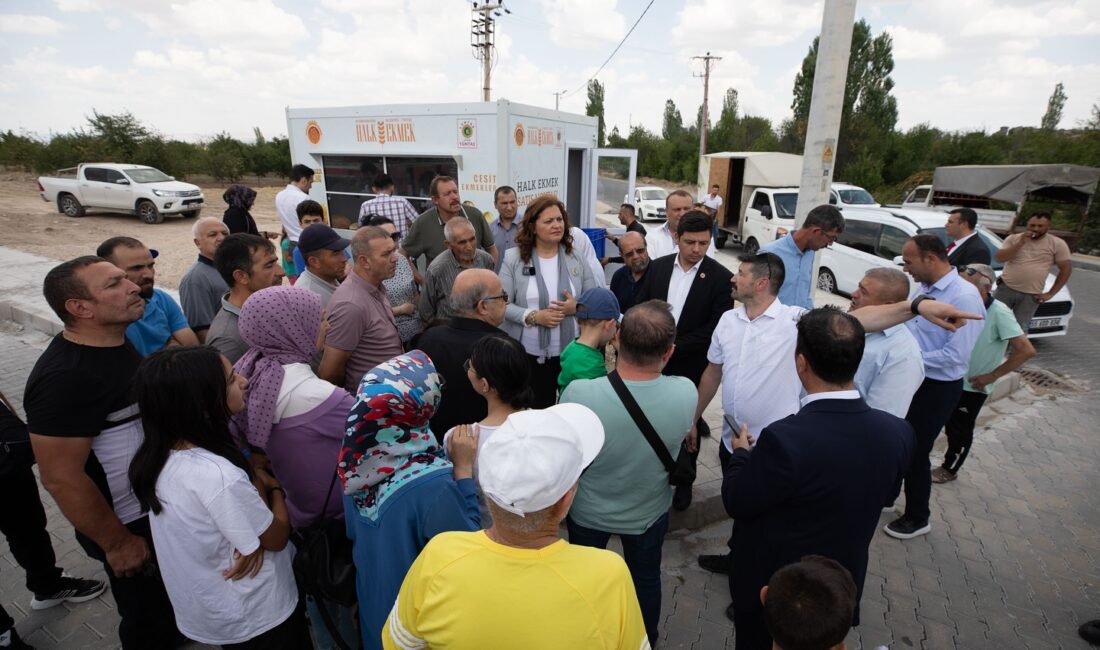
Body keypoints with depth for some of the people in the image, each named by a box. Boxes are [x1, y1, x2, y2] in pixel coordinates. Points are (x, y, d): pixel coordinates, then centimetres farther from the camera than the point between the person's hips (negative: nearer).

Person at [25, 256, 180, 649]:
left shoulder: (115, 342, -2)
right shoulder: (65, 377, -30)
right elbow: (61, 478, -27)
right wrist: (117, 542, -19)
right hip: (130, 524, -8)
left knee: (168, 600, 30)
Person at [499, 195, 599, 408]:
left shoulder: (576, 259, 3)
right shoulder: (513, 258, -3)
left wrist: (577, 307, -15)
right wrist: (532, 317, -19)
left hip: (570, 353, 2)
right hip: (527, 354, -2)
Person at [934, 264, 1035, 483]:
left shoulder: (998, 312, -25)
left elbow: (1026, 350, -25)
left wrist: (991, 376, -19)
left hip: (973, 386, -5)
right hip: (952, 379, 5)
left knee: (960, 430, 11)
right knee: (950, 425, 18)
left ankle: (949, 469, 30)